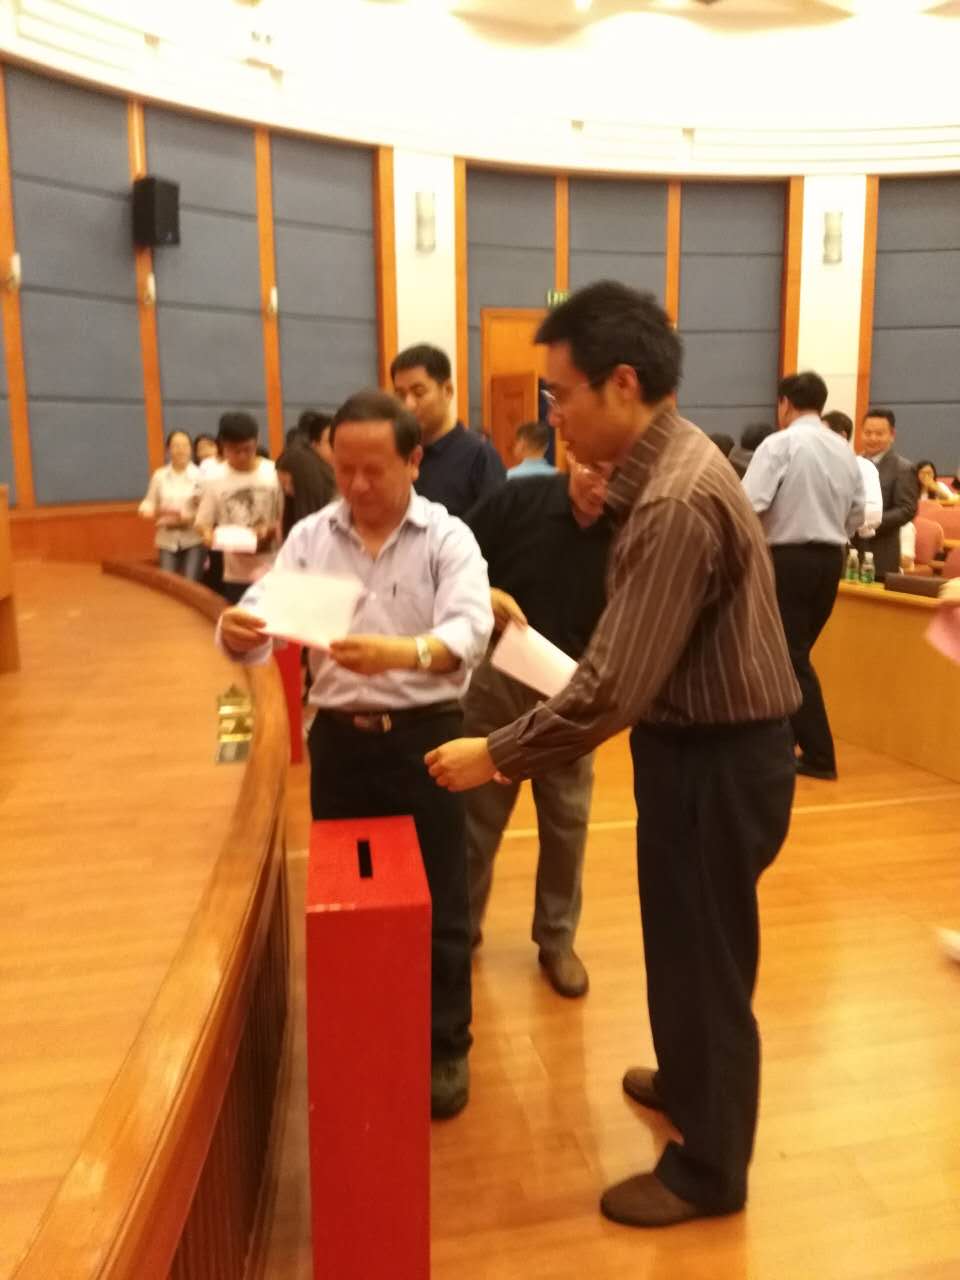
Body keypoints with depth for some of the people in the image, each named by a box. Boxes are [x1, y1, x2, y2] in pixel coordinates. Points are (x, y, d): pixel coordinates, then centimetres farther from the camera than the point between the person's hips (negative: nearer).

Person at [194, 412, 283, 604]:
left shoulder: (275, 473, -4)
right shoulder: (215, 480, 1)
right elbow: (203, 522, 6)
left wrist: (271, 529, -19)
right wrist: (208, 534, -16)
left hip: (272, 571, -1)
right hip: (234, 573, 1)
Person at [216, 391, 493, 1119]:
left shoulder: (448, 538, -7)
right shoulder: (309, 538, 4)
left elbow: (470, 630, -22)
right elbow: (264, 616, -4)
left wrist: (401, 654, -42)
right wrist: (238, 631, -29)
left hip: (425, 735, -3)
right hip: (340, 737, 3)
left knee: (437, 902, 8)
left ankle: (446, 1049, 27)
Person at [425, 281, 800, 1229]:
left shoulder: (677, 504, -28)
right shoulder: (664, 468, 5)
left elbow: (613, 691, -30)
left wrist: (495, 755, -20)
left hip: (718, 759, -9)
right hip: (697, 742, 9)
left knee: (705, 958, 8)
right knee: (681, 941, 26)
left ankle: (709, 1170, 30)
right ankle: (686, 1079, 50)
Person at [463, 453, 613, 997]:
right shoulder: (518, 501, -14)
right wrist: (483, 594, -27)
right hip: (495, 678, 0)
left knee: (566, 819, 11)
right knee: (475, 809, 12)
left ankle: (558, 939, 31)